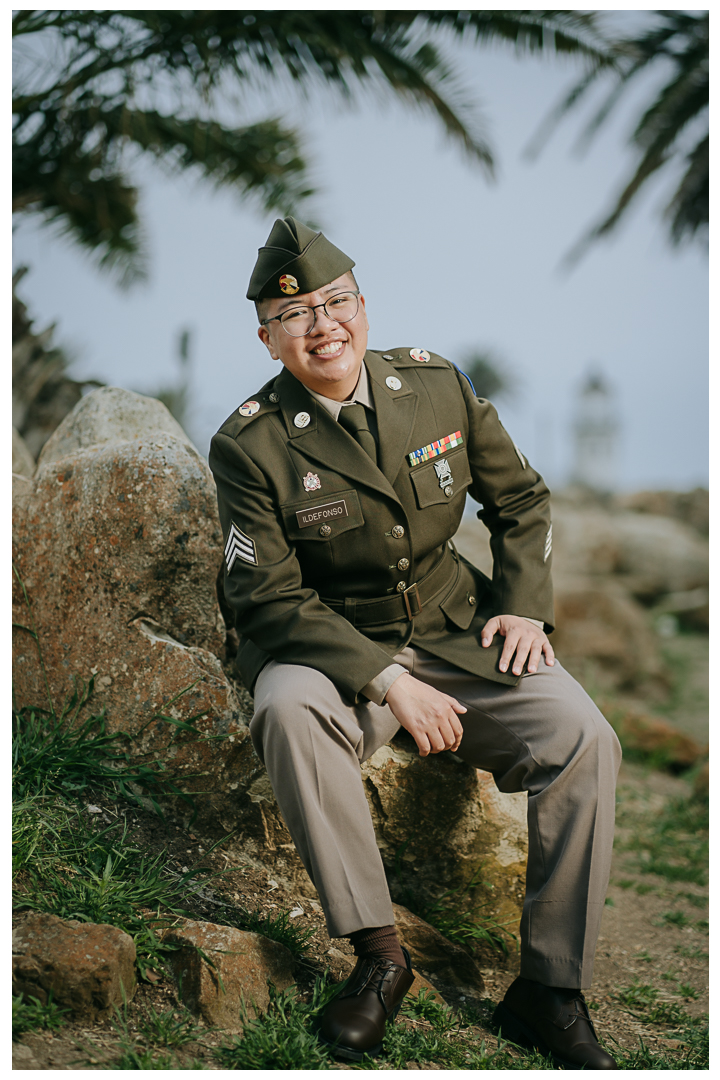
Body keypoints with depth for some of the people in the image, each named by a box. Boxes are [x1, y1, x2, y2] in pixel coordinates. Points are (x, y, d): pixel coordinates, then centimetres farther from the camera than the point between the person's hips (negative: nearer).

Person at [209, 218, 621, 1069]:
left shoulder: (438, 386, 0)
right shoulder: (250, 445, -10)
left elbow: (522, 500, 13)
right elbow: (269, 598, -12)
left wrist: (525, 606, -2)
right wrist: (387, 681, -21)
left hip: (460, 634, 3)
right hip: (333, 649, -2)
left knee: (583, 739, -22)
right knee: (288, 708, -37)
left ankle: (551, 991, -11)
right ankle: (377, 955, -23)